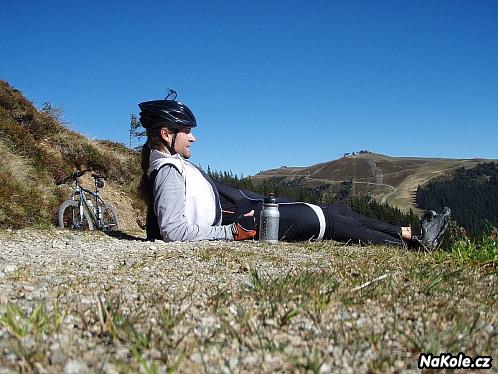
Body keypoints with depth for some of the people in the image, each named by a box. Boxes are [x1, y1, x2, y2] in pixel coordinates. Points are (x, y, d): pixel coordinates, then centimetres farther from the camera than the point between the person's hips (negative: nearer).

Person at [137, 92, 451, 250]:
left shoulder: (172, 164, 15)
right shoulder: (169, 172, -16)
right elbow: (172, 230, -27)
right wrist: (233, 231, -23)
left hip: (249, 207, 10)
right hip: (248, 220, -10)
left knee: (338, 211, 6)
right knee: (331, 221, -5)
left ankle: (412, 233, 12)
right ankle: (413, 240, 8)